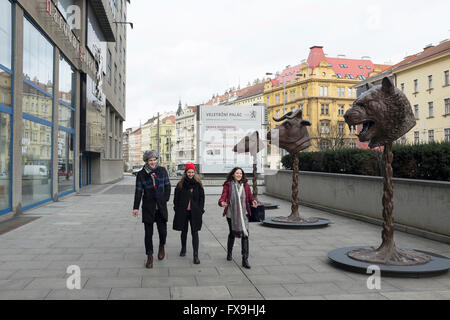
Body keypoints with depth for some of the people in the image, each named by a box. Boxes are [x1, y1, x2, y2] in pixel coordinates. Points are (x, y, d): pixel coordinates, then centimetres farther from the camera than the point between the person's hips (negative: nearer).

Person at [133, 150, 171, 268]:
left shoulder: (162, 170, 3)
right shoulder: (141, 174, -1)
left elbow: (167, 186, 10)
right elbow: (138, 191, -1)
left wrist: (165, 199, 2)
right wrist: (136, 207, -7)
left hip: (161, 207, 1)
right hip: (148, 208, -1)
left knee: (163, 231, 0)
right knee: (148, 233, 3)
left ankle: (162, 246, 33)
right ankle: (150, 257, 15)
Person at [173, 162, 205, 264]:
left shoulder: (198, 184, 1)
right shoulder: (181, 184, 2)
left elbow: (202, 198, 4)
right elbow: (176, 198, 5)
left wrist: (200, 210, -2)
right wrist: (177, 209, -1)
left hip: (195, 212, -1)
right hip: (183, 212, 1)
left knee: (195, 233, -4)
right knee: (184, 231, 16)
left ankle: (196, 255, -4)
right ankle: (183, 249, 38)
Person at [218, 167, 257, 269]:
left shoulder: (245, 185, 4)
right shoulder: (228, 185, -4)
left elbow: (250, 196, 12)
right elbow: (223, 197, -10)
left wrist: (253, 201, -9)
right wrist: (222, 202, -32)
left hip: (242, 214, 1)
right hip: (231, 214, -1)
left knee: (245, 234, -10)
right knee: (232, 234, 15)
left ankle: (245, 260, -5)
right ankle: (229, 253, 42)